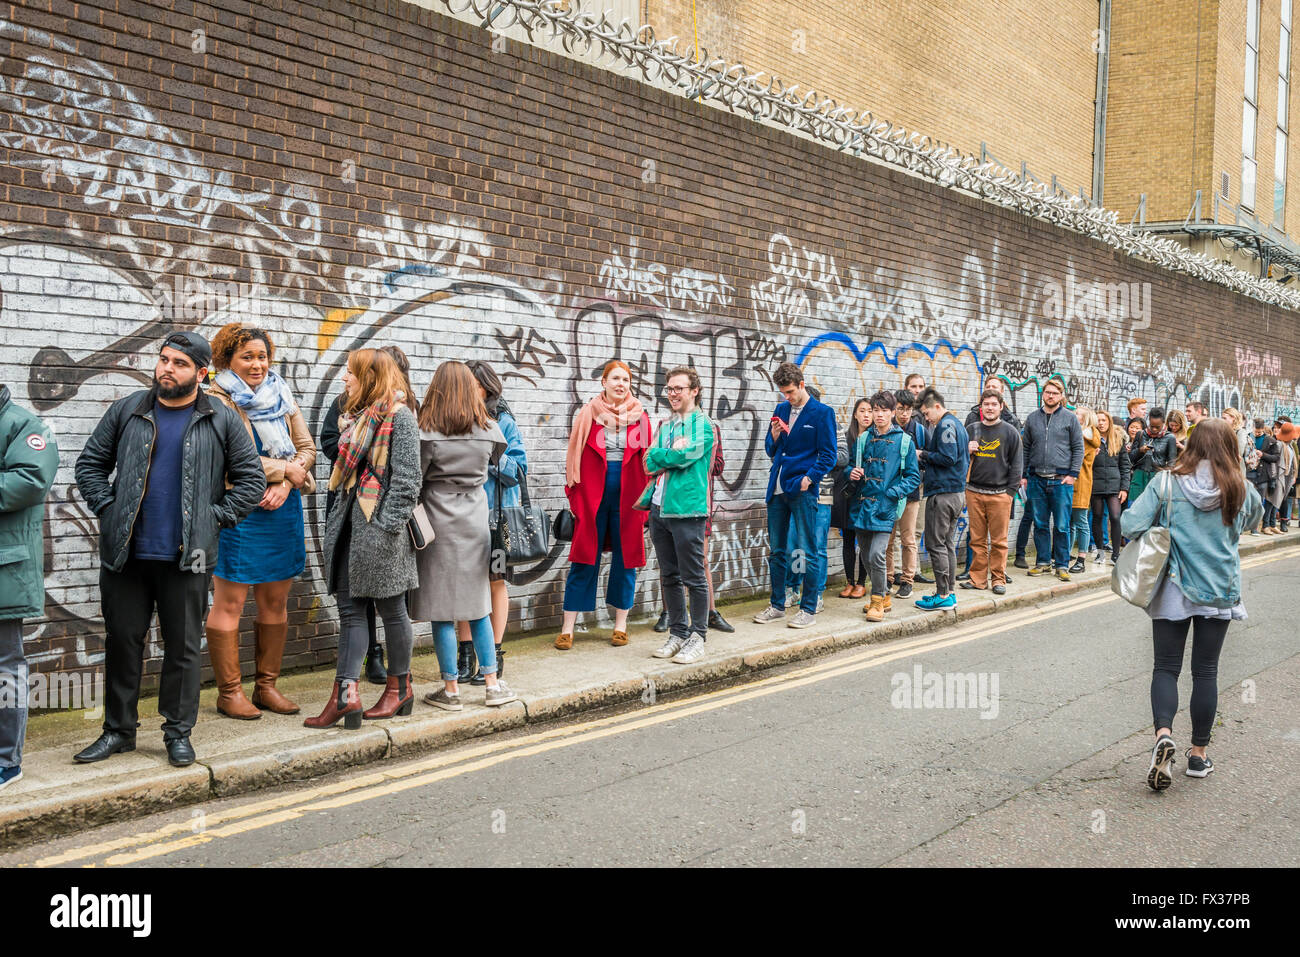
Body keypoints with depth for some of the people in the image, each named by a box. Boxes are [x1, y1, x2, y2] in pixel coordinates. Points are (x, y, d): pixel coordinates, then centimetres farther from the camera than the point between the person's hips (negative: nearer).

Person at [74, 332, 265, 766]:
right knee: (122, 641, 9)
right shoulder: (127, 410, 7)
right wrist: (107, 509, 0)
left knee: (184, 645, 5)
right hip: (125, 553, 2)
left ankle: (178, 732, 17)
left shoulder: (222, 421, 2)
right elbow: (90, 463, 12)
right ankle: (118, 730, 22)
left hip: (186, 557, -2)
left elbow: (251, 480, 4)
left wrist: (214, 518, -3)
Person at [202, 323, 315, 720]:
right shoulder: (217, 400, -6)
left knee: (276, 602, 10)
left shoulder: (281, 396, 14)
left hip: (282, 509, 6)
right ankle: (228, 692, 10)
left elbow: (306, 448, 10)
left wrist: (284, 486, -8)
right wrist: (285, 470, -9)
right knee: (230, 603, 0)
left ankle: (267, 687, 21)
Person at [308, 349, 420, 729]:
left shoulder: (398, 417, -10)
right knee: (350, 609, 2)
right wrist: (338, 521, 16)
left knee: (391, 610, 4)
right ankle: (345, 694, 1)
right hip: (349, 524, 9)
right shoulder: (356, 416, 16)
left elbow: (406, 480, -15)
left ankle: (400, 688, 18)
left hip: (379, 527, -8)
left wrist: (387, 528, -18)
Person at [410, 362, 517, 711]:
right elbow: (499, 465, 13)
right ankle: (492, 684, 15)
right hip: (476, 521, 4)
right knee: (478, 606, 13)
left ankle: (451, 689, 8)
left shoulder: (429, 434, -12)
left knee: (442, 610, 3)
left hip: (440, 523, -4)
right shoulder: (490, 430, -1)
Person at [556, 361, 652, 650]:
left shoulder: (640, 418, 4)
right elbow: (575, 458, 3)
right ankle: (567, 628, 7)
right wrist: (575, 496, -3)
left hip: (627, 498, 1)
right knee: (584, 560, 1)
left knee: (625, 559, 8)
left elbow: (648, 462, 5)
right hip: (592, 497, -1)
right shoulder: (588, 414, 1)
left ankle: (620, 625, 20)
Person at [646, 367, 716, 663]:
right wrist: (672, 455, -9)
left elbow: (685, 456, -17)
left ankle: (698, 637, 6)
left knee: (694, 578, -2)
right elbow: (650, 463, 6)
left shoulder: (702, 425, -4)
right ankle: (678, 632, 22)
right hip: (659, 509, 7)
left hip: (687, 509, -7)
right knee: (669, 577, 12)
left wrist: (660, 458, -1)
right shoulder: (665, 426, 17)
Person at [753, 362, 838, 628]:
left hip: (803, 489, -6)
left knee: (805, 552, -2)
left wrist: (809, 479, -14)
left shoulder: (822, 413, -3)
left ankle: (809, 609, 6)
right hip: (777, 488, 6)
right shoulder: (781, 410, 14)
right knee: (777, 550, 11)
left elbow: (829, 454, -5)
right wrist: (774, 436, -3)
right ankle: (777, 606, 20)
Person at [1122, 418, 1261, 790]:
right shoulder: (1241, 490, -5)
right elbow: (1254, 516, 17)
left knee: (1166, 667, 6)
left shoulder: (1166, 484, -11)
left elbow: (1130, 524, -15)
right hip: (1221, 591, 1)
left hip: (1173, 589, -1)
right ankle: (1198, 754, 18)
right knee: (1206, 671, 11)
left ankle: (1163, 734, -18)